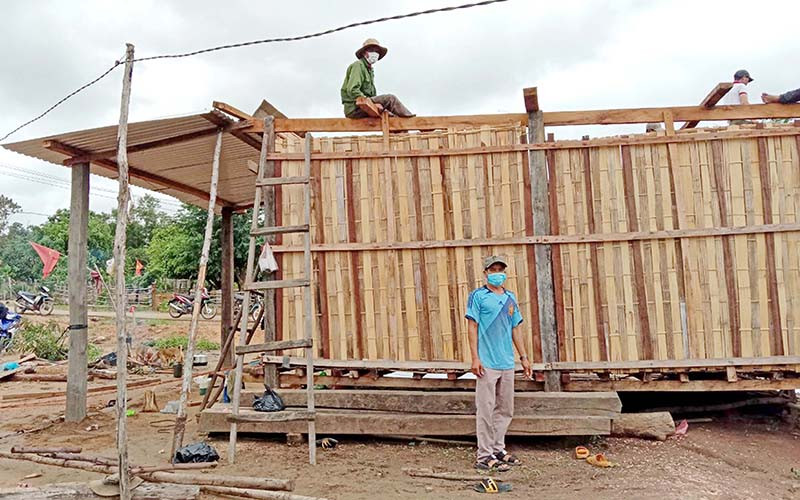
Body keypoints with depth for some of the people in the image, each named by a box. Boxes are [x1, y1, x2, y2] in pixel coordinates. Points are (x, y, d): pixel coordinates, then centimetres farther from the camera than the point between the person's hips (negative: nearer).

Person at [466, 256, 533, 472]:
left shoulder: (510, 298, 14)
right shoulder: (478, 296, -2)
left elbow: (516, 329, 18)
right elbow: (472, 327, -6)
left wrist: (524, 357, 15)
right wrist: (475, 358, -13)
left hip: (507, 363, 6)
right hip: (487, 363, -6)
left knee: (505, 409, 13)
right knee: (486, 410, -3)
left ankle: (498, 449, 25)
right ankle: (484, 456, 4)